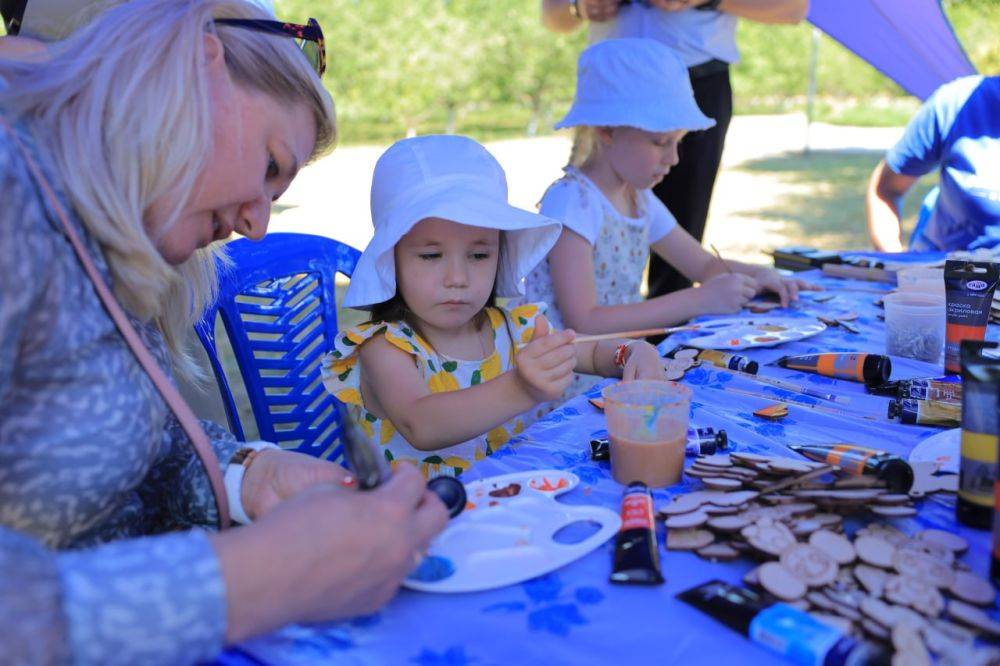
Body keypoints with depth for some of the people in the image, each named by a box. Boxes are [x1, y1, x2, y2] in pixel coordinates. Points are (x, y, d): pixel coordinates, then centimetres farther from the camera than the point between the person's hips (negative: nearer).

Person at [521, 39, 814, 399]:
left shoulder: (639, 201, 9)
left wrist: (754, 275, -1)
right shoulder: (571, 201, -16)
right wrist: (699, 300, -24)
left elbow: (705, 265, 22)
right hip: (573, 394, -8)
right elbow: (583, 323, -24)